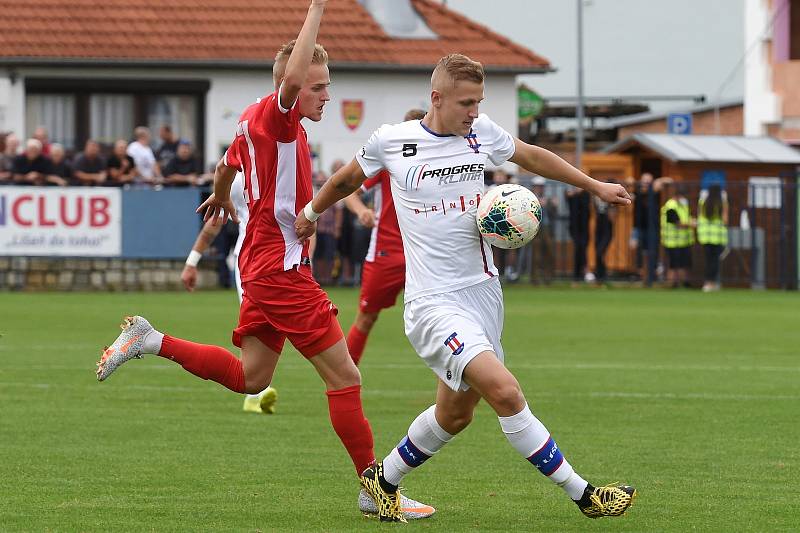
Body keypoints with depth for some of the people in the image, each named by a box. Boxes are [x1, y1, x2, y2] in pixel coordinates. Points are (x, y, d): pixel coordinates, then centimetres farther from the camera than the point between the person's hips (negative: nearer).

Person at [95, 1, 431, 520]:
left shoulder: (255, 122, 13)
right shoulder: (275, 116, -16)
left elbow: (227, 164, 32)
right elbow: (291, 77, -38)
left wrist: (221, 197, 53)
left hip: (264, 267, 10)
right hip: (282, 267, -10)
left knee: (249, 378, 18)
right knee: (344, 375, -7)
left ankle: (149, 341, 17)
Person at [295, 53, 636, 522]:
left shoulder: (481, 131, 5)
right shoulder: (392, 141, -5)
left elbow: (530, 156, 24)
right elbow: (349, 178, 16)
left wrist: (595, 185, 25)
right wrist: (312, 211, 30)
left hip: (483, 290, 6)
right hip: (434, 302, -6)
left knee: (456, 413, 13)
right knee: (506, 392, -22)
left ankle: (384, 480, 37)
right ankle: (582, 493, -15)